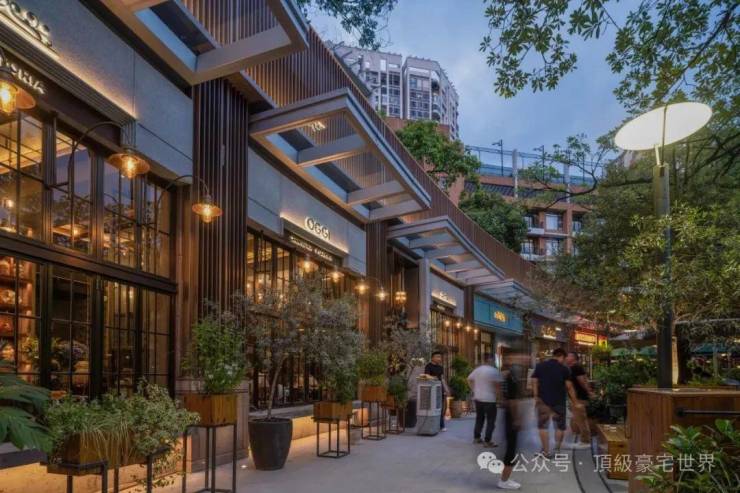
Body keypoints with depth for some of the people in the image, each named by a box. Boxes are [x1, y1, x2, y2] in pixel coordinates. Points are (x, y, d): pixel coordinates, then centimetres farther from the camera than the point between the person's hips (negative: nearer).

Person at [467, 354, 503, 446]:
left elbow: (469, 380, 15)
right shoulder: (494, 371, -12)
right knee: (490, 420, 1)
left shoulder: (477, 370, 9)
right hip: (489, 399, -7)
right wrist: (498, 392, -2)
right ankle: (488, 441, -1)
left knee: (479, 418, 18)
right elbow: (497, 384, -19)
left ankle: (476, 437, 22)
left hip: (478, 398, 7)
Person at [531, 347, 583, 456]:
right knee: (560, 426, 16)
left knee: (543, 426, 9)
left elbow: (534, 382, -1)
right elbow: (569, 387, -6)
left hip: (543, 401, 1)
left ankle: (546, 451, 8)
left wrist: (536, 397, 7)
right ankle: (557, 449, 18)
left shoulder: (539, 366, 1)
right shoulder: (564, 369, -5)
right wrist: (575, 402, 0)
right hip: (559, 402, -1)